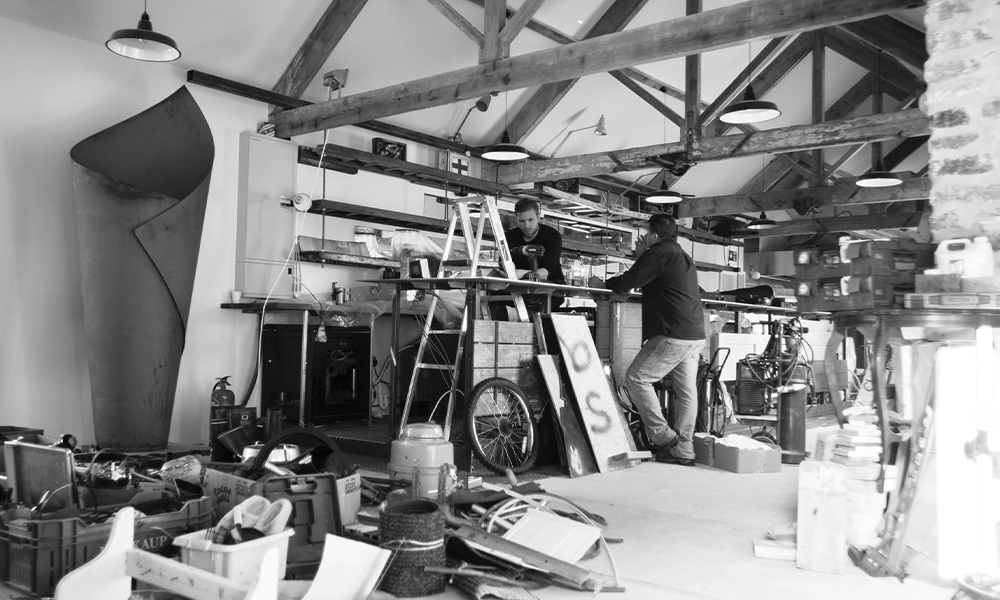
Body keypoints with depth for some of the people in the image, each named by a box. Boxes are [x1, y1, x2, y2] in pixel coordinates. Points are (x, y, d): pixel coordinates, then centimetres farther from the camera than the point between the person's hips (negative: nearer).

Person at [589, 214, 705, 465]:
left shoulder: (660, 253, -8)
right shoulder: (683, 257, 22)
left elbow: (628, 281, -10)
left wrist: (602, 284, 6)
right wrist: (641, 258, 22)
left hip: (674, 335, -10)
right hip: (695, 334, 10)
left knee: (636, 378, -3)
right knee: (686, 390, 8)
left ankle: (663, 437, -3)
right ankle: (683, 450, 10)